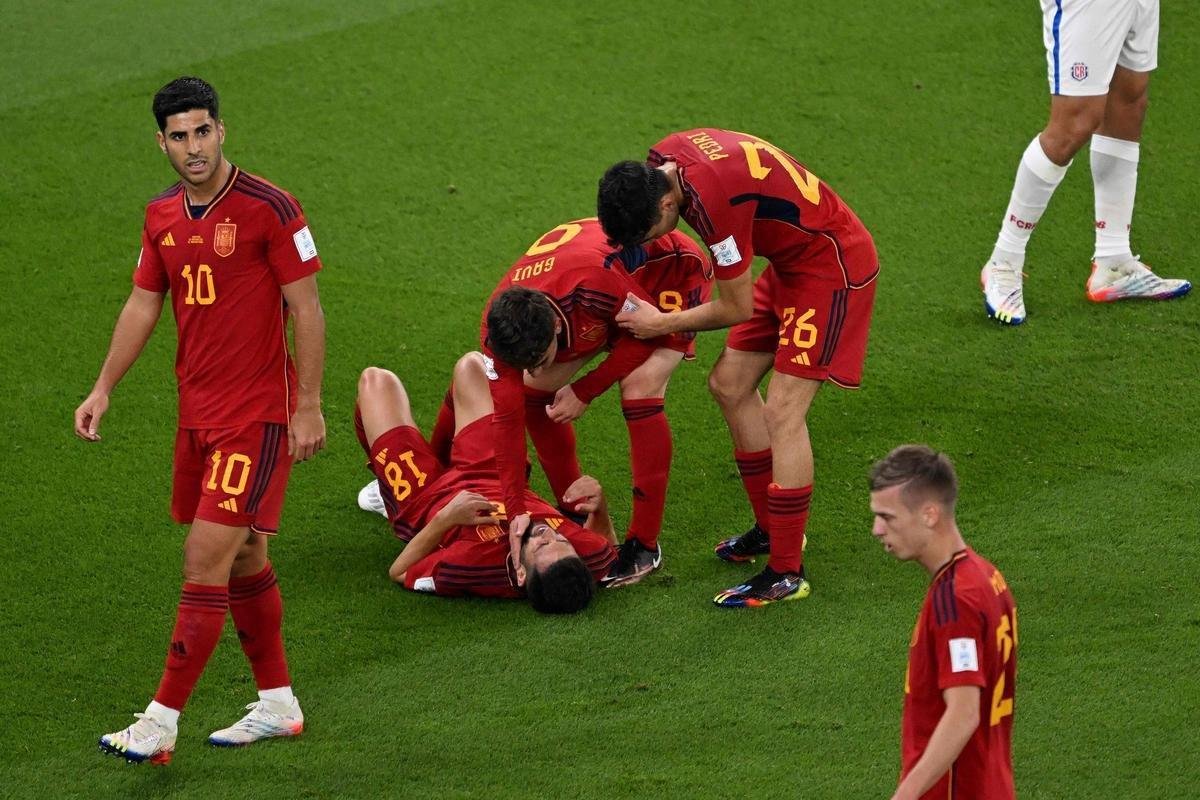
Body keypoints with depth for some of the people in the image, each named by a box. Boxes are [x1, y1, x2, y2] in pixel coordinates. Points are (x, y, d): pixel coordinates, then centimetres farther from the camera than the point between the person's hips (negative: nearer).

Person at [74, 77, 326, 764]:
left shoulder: (269, 209, -13)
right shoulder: (163, 217, 8)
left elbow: (307, 309, -11)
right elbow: (144, 306, 18)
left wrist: (309, 406, -13)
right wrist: (104, 389, 13)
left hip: (259, 413, -7)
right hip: (197, 412, 7)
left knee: (208, 556, -10)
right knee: (243, 559, 14)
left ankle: (162, 721, -9)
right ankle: (278, 704, 25)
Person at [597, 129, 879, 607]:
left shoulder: (715, 199, -34)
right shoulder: (661, 160, -8)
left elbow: (738, 308, -20)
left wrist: (662, 325, -8)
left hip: (832, 267, -10)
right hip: (788, 262, 10)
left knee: (783, 412, -13)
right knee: (729, 385, 10)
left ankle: (786, 575, -8)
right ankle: (771, 529, 24)